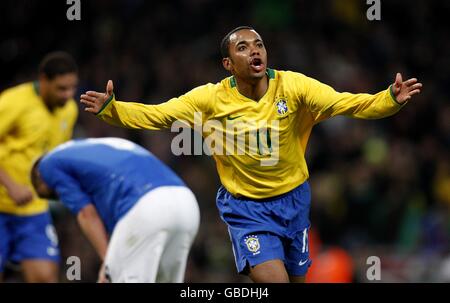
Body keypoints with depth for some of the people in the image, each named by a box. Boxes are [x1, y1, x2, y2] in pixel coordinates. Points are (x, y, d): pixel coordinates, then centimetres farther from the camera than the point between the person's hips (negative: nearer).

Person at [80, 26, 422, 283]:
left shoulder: (293, 86, -14)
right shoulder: (211, 98, -14)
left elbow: (347, 103, -20)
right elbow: (156, 115, -14)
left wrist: (390, 100, -37)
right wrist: (111, 108, -30)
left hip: (293, 200, 3)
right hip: (245, 207, -2)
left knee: (296, 277, 13)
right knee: (272, 278, -20)